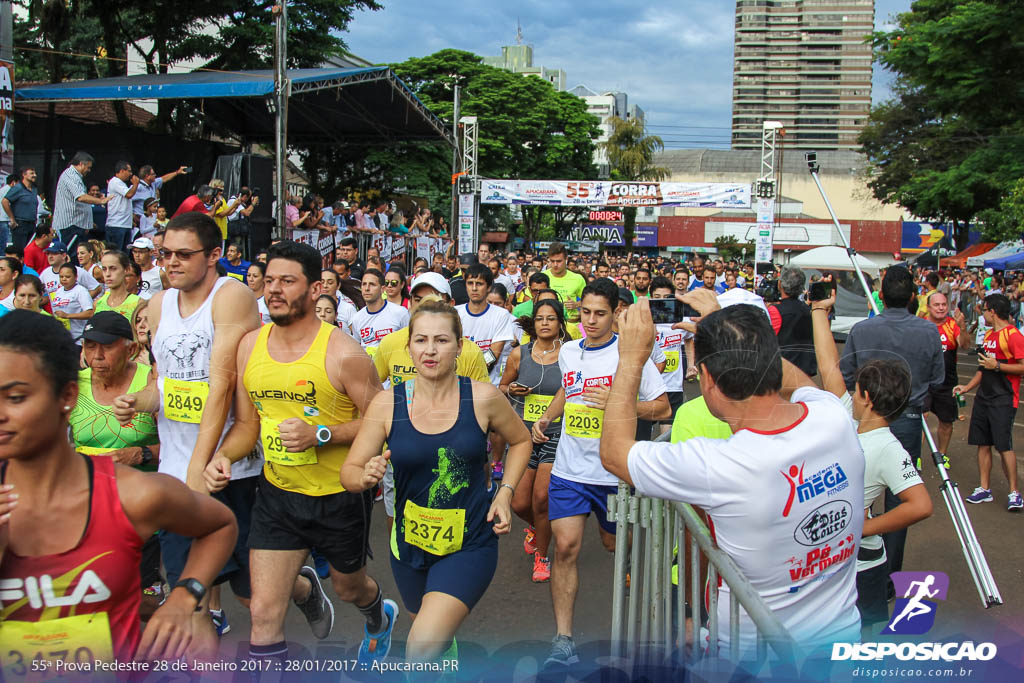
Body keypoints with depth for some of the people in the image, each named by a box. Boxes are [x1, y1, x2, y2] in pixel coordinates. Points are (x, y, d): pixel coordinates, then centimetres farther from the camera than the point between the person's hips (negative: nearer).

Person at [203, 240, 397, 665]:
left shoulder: (341, 352, -18)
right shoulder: (250, 346, -3)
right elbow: (247, 423, 6)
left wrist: (320, 434, -25)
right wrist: (223, 457, -14)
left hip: (340, 495, -3)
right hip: (277, 493, 3)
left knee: (348, 586, 22)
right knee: (264, 612, -1)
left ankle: (379, 617, 59)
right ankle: (306, 589, 37)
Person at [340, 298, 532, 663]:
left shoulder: (483, 398, -11)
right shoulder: (387, 404, -9)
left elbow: (520, 440, 8)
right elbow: (349, 471, -4)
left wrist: (505, 492, -3)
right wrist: (366, 477, -26)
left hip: (469, 544, -3)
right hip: (410, 544, 3)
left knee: (422, 653, -21)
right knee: (438, 638, 27)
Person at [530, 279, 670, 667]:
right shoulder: (567, 352, 6)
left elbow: (663, 408, -9)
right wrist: (546, 417, 12)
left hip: (614, 472, -3)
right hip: (569, 469, 3)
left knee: (614, 544, 15)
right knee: (566, 547, -8)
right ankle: (563, 639, -4)